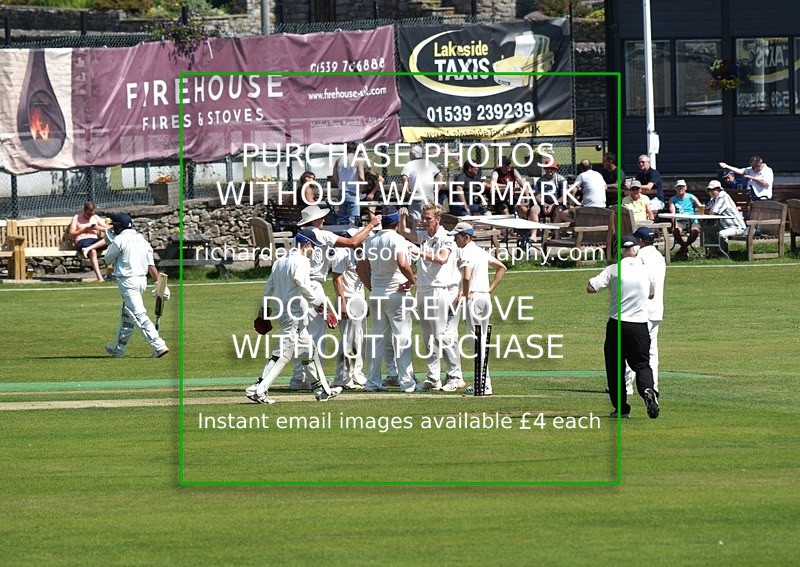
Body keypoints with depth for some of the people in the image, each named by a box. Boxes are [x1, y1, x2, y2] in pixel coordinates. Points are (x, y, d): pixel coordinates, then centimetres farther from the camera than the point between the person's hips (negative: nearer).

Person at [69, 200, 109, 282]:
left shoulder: (95, 218, 20)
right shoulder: (77, 218, 11)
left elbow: (107, 229, 13)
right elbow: (71, 234, 3)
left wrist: (98, 228, -7)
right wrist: (84, 229, -6)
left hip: (96, 240, 3)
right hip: (82, 241, -3)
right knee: (93, 251, -39)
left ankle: (88, 249, -43)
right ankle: (99, 278, -48)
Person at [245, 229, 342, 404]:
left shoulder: (280, 262, 15)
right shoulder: (301, 261, -12)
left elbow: (269, 286, 20)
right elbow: (300, 282, -28)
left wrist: (266, 306, 30)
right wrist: (316, 302, -20)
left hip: (281, 311, 10)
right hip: (295, 315, -10)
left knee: (308, 352, 17)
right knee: (283, 353, -12)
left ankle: (322, 390, 23)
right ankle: (258, 389, -18)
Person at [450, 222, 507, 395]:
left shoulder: (466, 253, -13)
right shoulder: (481, 251, 15)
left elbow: (467, 277, -28)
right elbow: (502, 267, 23)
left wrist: (465, 293, -11)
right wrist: (490, 288, 17)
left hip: (473, 298, -9)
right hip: (485, 297, 9)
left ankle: (484, 385, -9)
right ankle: (484, 383, 15)